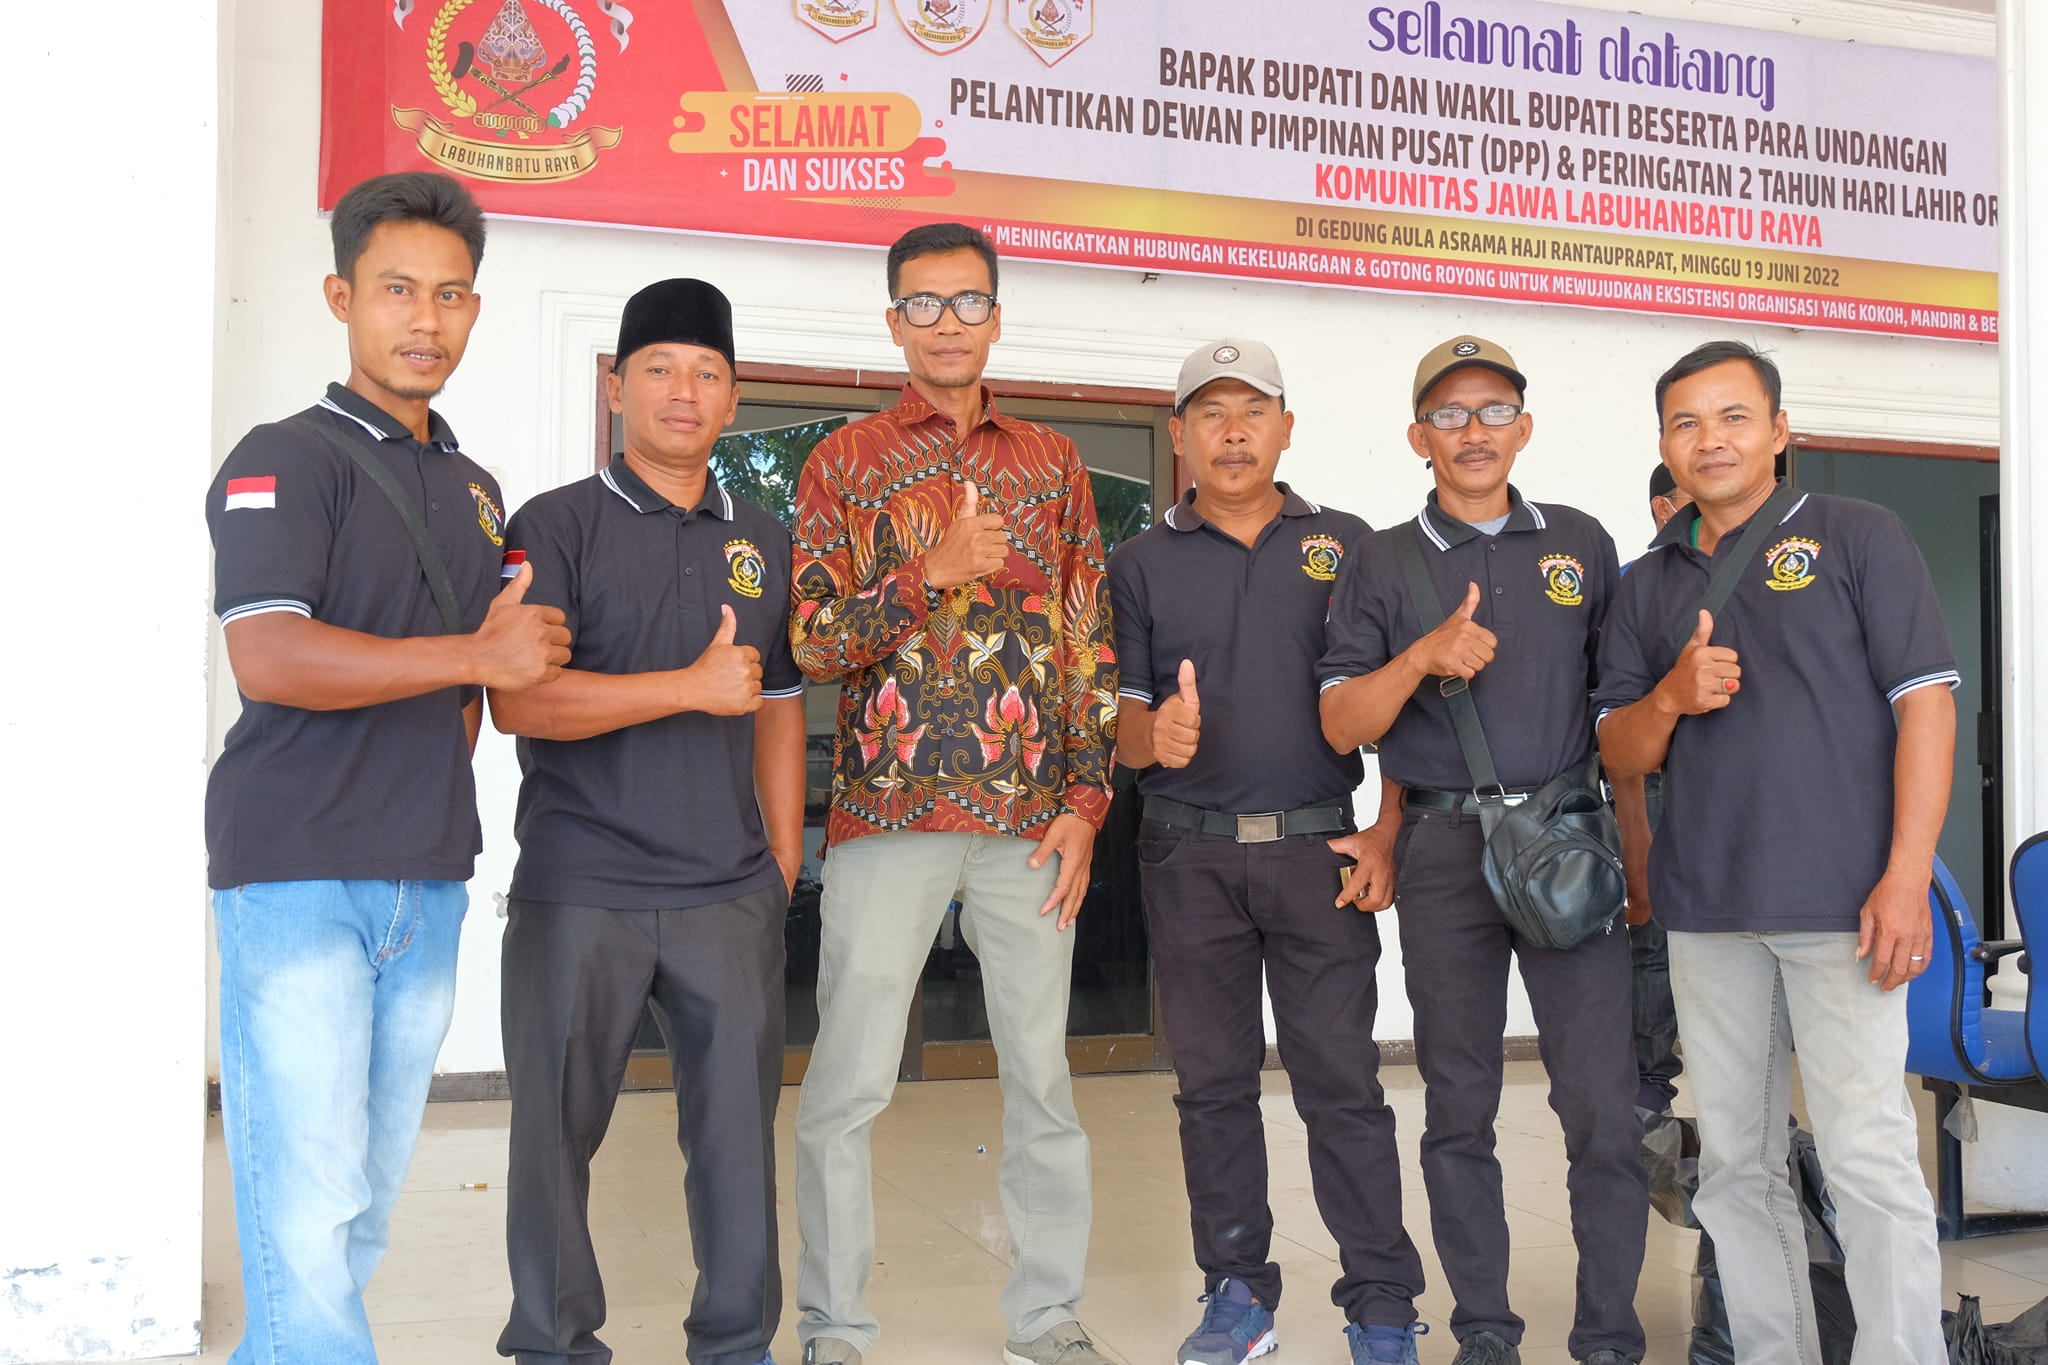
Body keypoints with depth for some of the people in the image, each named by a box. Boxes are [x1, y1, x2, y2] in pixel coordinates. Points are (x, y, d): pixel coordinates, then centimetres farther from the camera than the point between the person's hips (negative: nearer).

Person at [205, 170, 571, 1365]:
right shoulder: (284, 461, -4)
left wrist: (469, 705, 4)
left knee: (368, 1207, 9)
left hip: (429, 884, 7)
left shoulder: (475, 490, 18)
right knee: (309, 1211, -9)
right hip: (298, 875, -6)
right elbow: (270, 659, -18)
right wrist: (479, 657, -14)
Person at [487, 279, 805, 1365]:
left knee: (740, 1129, 5)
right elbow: (517, 699, -11)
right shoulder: (557, 527, 1)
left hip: (731, 896, 3)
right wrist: (691, 687, -17)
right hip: (579, 894, -3)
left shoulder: (762, 542, 14)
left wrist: (785, 869, 11)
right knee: (557, 1128, 6)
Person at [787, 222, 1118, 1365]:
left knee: (1044, 1074, 8)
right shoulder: (847, 461, 6)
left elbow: (1091, 641, 9)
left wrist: (1086, 802, 1)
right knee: (848, 1085, 0)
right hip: (888, 811, -2)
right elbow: (811, 644, -2)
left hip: (1032, 818, 2)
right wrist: (932, 575, -16)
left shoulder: (1053, 462, 12)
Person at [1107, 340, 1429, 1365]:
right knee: (1213, 1081, 8)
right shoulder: (1142, 563, 9)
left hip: (1318, 848, -1)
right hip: (1188, 856, 2)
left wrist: (1384, 836, -5)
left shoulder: (1345, 546, 8)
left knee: (1341, 1080, -2)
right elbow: (1119, 723, 5)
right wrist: (1152, 733, -18)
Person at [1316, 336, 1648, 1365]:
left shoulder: (1581, 544, 11)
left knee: (1603, 1104, -4)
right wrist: (1423, 655, -16)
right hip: (1443, 852, 0)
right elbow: (1342, 724, 0)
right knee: (1458, 1107, 6)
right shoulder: (1381, 564, 7)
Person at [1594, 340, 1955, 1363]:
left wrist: (1907, 877, -13)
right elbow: (1621, 753, 14)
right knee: (1734, 1166, 10)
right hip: (1705, 910, 5)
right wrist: (1672, 697, -9)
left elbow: (1925, 703, -4)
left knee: (1869, 1157, -7)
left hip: (1840, 904, -5)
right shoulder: (1648, 584, 15)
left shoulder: (1857, 537, 2)